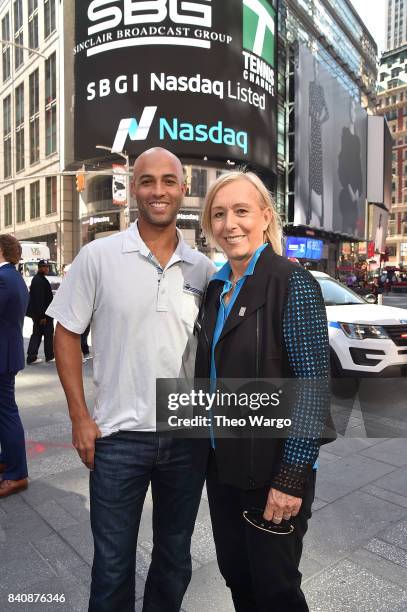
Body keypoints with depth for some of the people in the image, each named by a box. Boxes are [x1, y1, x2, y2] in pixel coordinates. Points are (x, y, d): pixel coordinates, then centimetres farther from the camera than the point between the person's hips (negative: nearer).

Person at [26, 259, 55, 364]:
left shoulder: (37, 279, 15)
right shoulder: (40, 281, -18)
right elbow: (40, 299, -23)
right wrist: (42, 316, -23)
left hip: (37, 313, 10)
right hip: (42, 313, -10)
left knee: (37, 334, 11)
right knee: (48, 334, 3)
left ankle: (31, 357, 12)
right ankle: (49, 356, 14)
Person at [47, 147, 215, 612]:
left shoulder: (203, 269, 2)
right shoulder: (98, 257, -7)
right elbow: (67, 334, -2)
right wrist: (80, 418, -6)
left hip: (189, 436, 3)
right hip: (119, 436, -2)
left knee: (175, 560, 22)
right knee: (113, 565, 15)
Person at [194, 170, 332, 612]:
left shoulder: (292, 282, -16)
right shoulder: (216, 287, 6)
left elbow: (314, 386, -18)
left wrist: (292, 477, -19)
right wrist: (207, 450, 11)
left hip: (271, 470, -6)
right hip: (221, 462, 6)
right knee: (235, 575, 22)